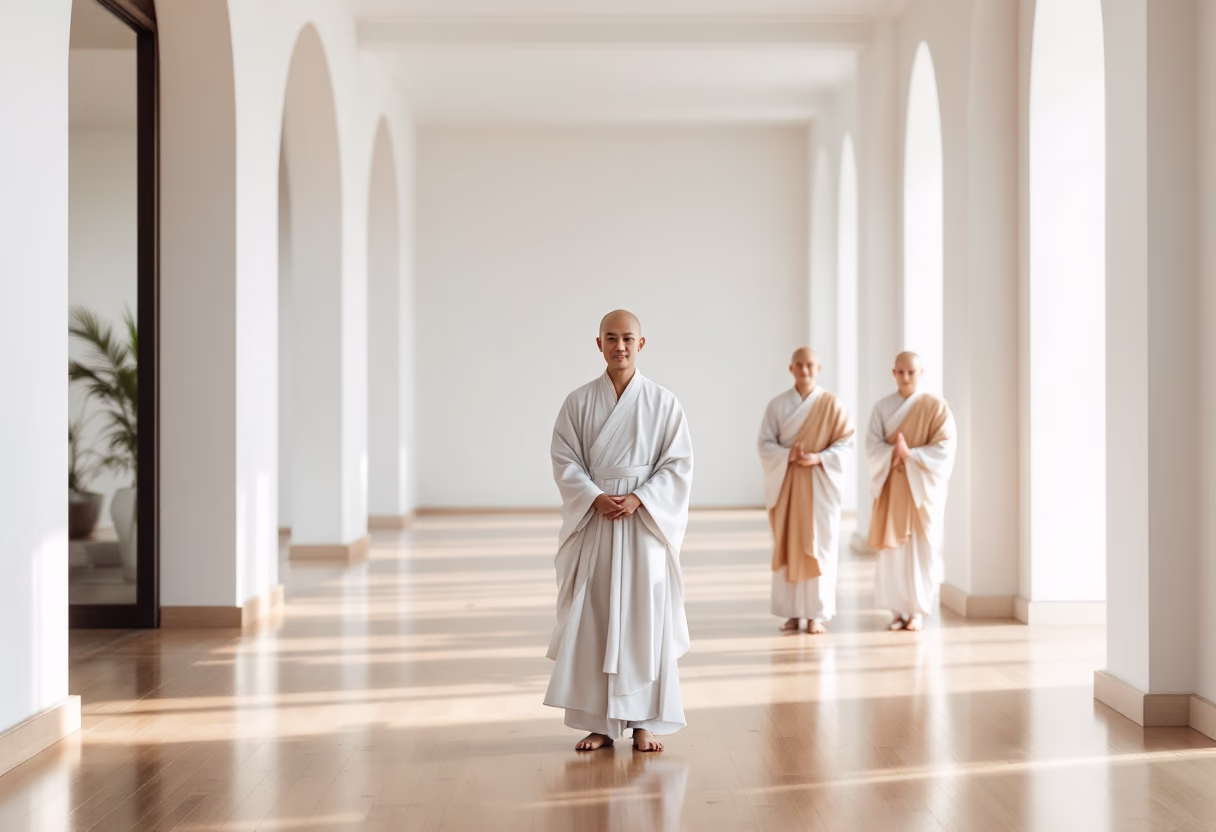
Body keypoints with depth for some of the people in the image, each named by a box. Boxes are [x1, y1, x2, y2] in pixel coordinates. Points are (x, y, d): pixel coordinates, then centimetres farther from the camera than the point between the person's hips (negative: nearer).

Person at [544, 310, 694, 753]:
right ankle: (598, 723, 11)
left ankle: (645, 722, 10)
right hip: (593, 521, 1)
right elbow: (565, 462, 1)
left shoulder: (663, 402, 2)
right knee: (592, 621, 2)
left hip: (646, 520, -1)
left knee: (646, 620, 0)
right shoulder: (578, 402, 4)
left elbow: (678, 464, -2)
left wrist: (637, 499, -14)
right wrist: (597, 498, -15)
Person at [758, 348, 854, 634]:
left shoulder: (832, 404, -1)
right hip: (786, 483, 2)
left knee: (818, 546, -2)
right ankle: (792, 613, 8)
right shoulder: (778, 404, 3)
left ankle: (817, 613, 3)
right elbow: (765, 443, 1)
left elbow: (846, 440, -4)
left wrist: (818, 457, -18)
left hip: (819, 483, -2)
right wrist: (787, 455, -18)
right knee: (788, 546, 2)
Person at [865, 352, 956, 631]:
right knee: (893, 548, 1)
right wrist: (894, 453, -21)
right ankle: (900, 610, 9)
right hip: (891, 486, 2)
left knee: (921, 548, -1)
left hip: (923, 485, -2)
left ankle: (918, 611, 8)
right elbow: (872, 447, -2)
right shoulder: (882, 408, 5)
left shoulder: (936, 406, -3)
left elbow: (944, 449, -10)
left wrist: (910, 454, -21)